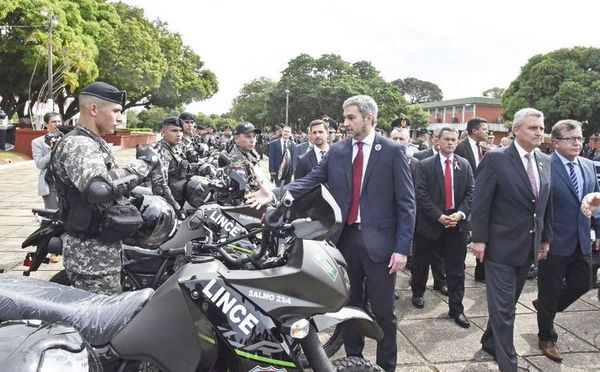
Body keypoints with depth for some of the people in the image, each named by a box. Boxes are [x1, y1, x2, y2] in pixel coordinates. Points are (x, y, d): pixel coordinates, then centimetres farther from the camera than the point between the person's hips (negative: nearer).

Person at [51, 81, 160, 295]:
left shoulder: (91, 143, 15)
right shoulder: (78, 145, -20)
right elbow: (99, 187, -39)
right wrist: (144, 163, -29)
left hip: (100, 247, 10)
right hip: (92, 253, -10)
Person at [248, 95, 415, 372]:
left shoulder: (392, 151, -4)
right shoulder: (337, 150, 7)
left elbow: (406, 202, -6)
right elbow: (311, 180, -1)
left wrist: (402, 248, -11)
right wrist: (276, 194, -16)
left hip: (378, 241, -4)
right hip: (345, 238, 4)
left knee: (383, 311, 7)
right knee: (349, 306, 18)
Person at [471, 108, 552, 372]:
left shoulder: (545, 162, 8)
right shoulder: (496, 159, -12)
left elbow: (546, 203, 13)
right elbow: (481, 203, -12)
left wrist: (545, 238, 12)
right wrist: (479, 239, -14)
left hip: (529, 246, 7)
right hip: (501, 244, -6)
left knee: (509, 301, 18)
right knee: (503, 305, -1)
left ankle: (490, 341, 37)